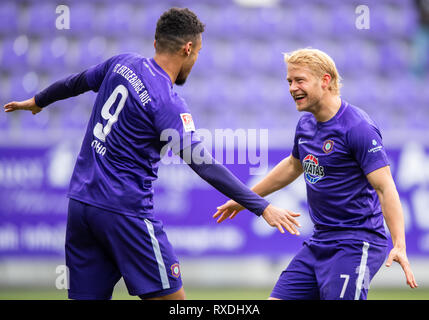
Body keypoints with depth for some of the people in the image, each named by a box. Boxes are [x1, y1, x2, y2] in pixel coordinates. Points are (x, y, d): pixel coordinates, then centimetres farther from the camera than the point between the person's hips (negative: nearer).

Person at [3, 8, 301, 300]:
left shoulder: (123, 64, 5)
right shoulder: (168, 104, -16)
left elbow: (76, 82, 24)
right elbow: (203, 164, -20)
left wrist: (38, 101, 44)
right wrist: (262, 207, -20)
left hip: (81, 200, 8)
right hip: (124, 211, -8)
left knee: (90, 295, 10)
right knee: (173, 299, -1)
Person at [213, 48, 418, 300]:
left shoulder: (357, 127, -16)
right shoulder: (306, 125, 10)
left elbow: (385, 187, -21)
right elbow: (293, 166, 31)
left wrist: (399, 246, -32)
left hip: (356, 245, -8)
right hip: (319, 243, 8)